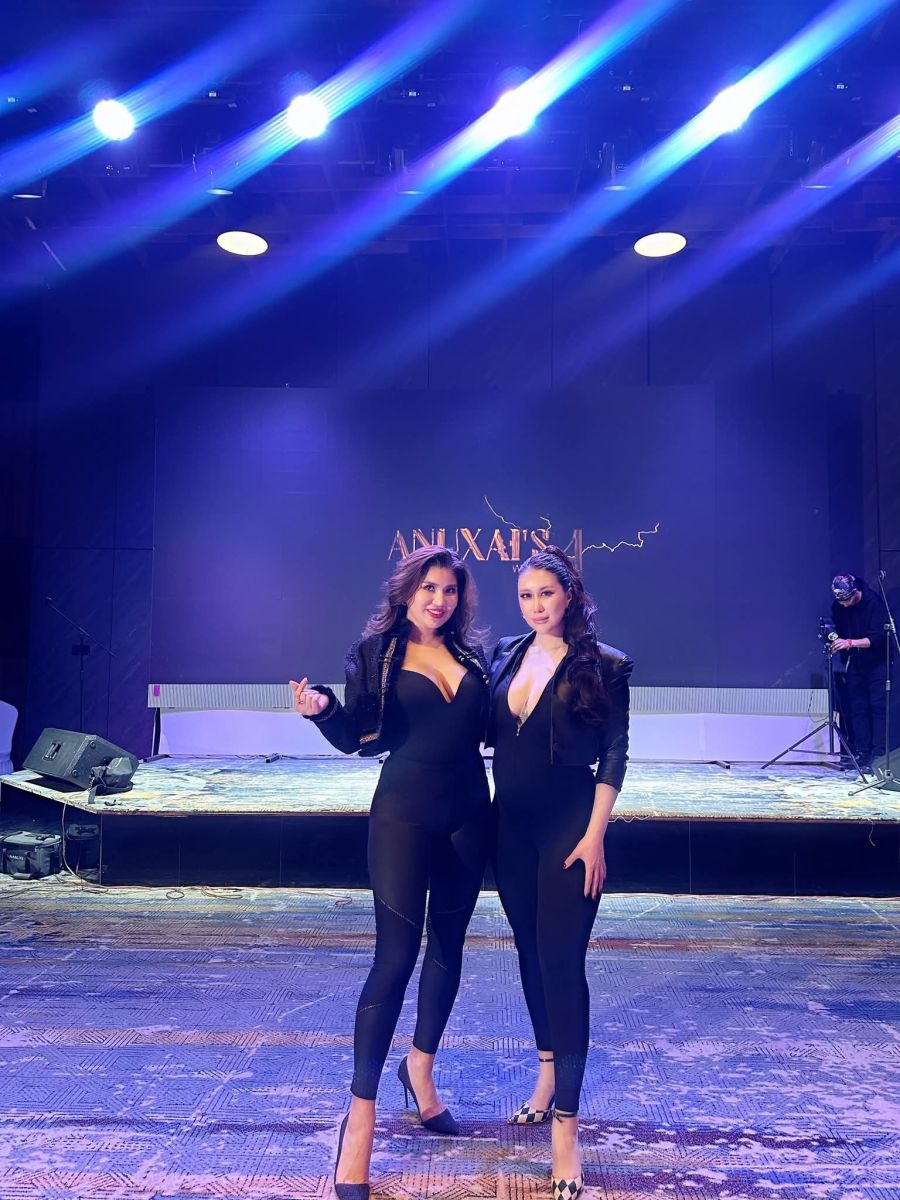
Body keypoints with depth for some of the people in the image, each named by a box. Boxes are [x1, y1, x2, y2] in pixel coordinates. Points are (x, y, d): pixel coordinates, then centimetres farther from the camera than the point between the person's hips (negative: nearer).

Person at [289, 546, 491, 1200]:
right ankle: (360, 1118, 5)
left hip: (469, 815, 5)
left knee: (448, 944, 16)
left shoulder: (472, 653, 7)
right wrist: (323, 708, -25)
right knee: (395, 957, -7)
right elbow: (357, 736, -6)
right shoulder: (377, 650, -3)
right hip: (405, 815, -5)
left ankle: (421, 1069, 38)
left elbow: (486, 729, 12)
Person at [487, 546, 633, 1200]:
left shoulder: (603, 664, -8)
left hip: (568, 827, -5)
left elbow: (614, 758, -10)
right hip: (511, 824, 6)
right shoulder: (507, 655, 6)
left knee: (562, 960, -6)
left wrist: (594, 836, -14)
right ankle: (549, 1076, 37)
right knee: (530, 950, 16)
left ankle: (567, 1127, 2)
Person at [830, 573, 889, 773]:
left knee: (878, 707, -8)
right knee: (857, 709, 3)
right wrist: (835, 640, -8)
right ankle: (861, 755, 7)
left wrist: (850, 643, -32)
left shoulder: (874, 602, -18)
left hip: (876, 663, -5)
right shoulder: (837, 606, -4)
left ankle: (878, 757, -8)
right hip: (854, 664, 5)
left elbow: (878, 637, -23)